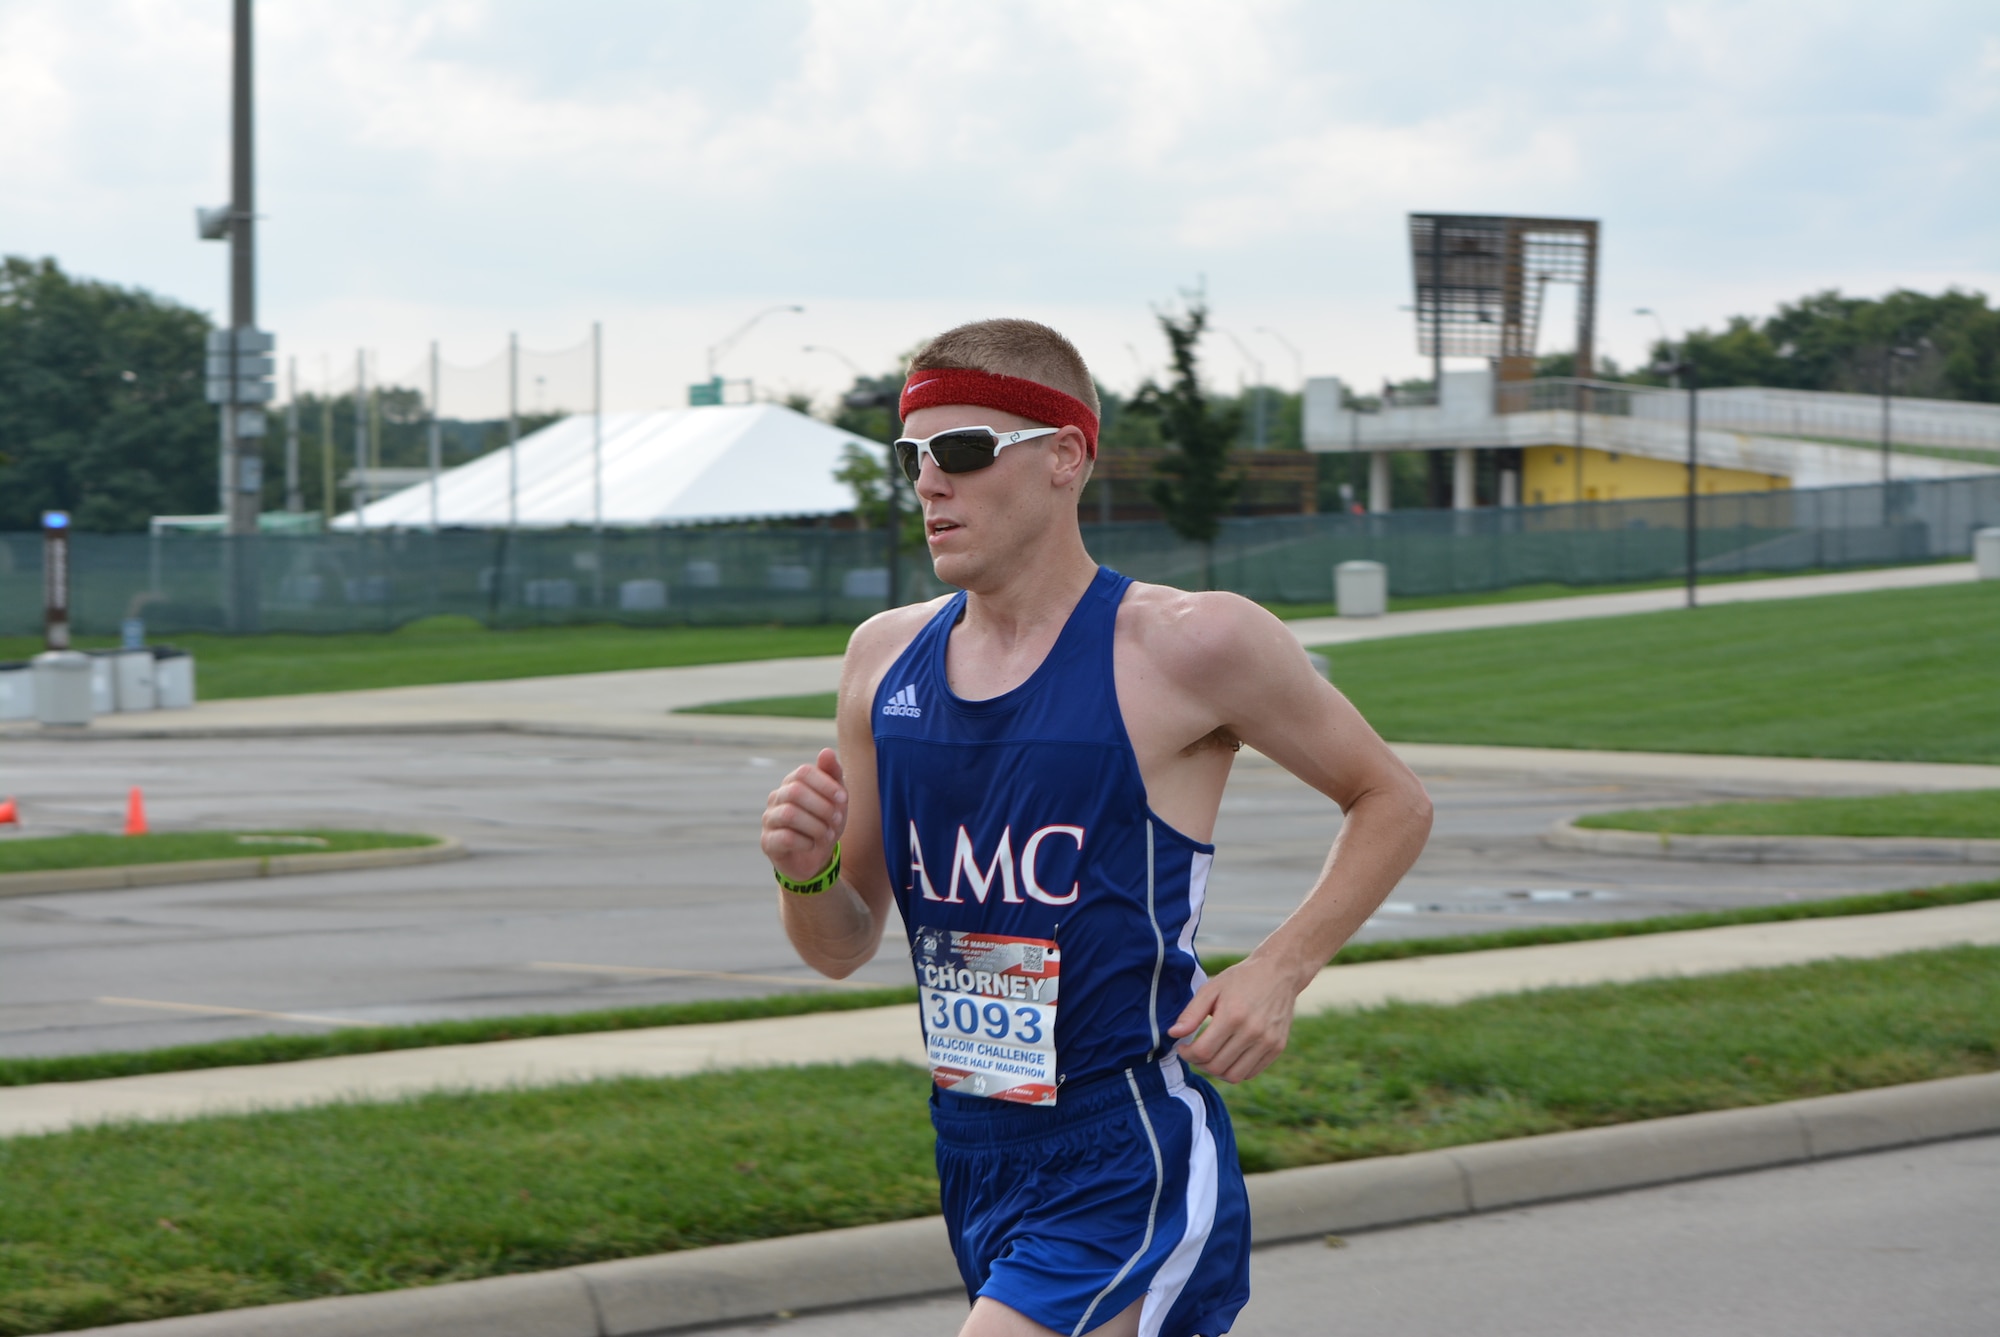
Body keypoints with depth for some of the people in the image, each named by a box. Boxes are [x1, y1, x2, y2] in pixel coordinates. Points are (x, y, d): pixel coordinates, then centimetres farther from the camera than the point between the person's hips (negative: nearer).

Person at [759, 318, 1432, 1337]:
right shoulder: (886, 659, 6)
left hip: (1129, 1176, -7)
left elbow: (1392, 802, 3)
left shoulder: (1186, 646, -10)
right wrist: (807, 875, -10)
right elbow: (844, 948, 13)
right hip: (974, 1164, 7)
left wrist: (1277, 973, -9)